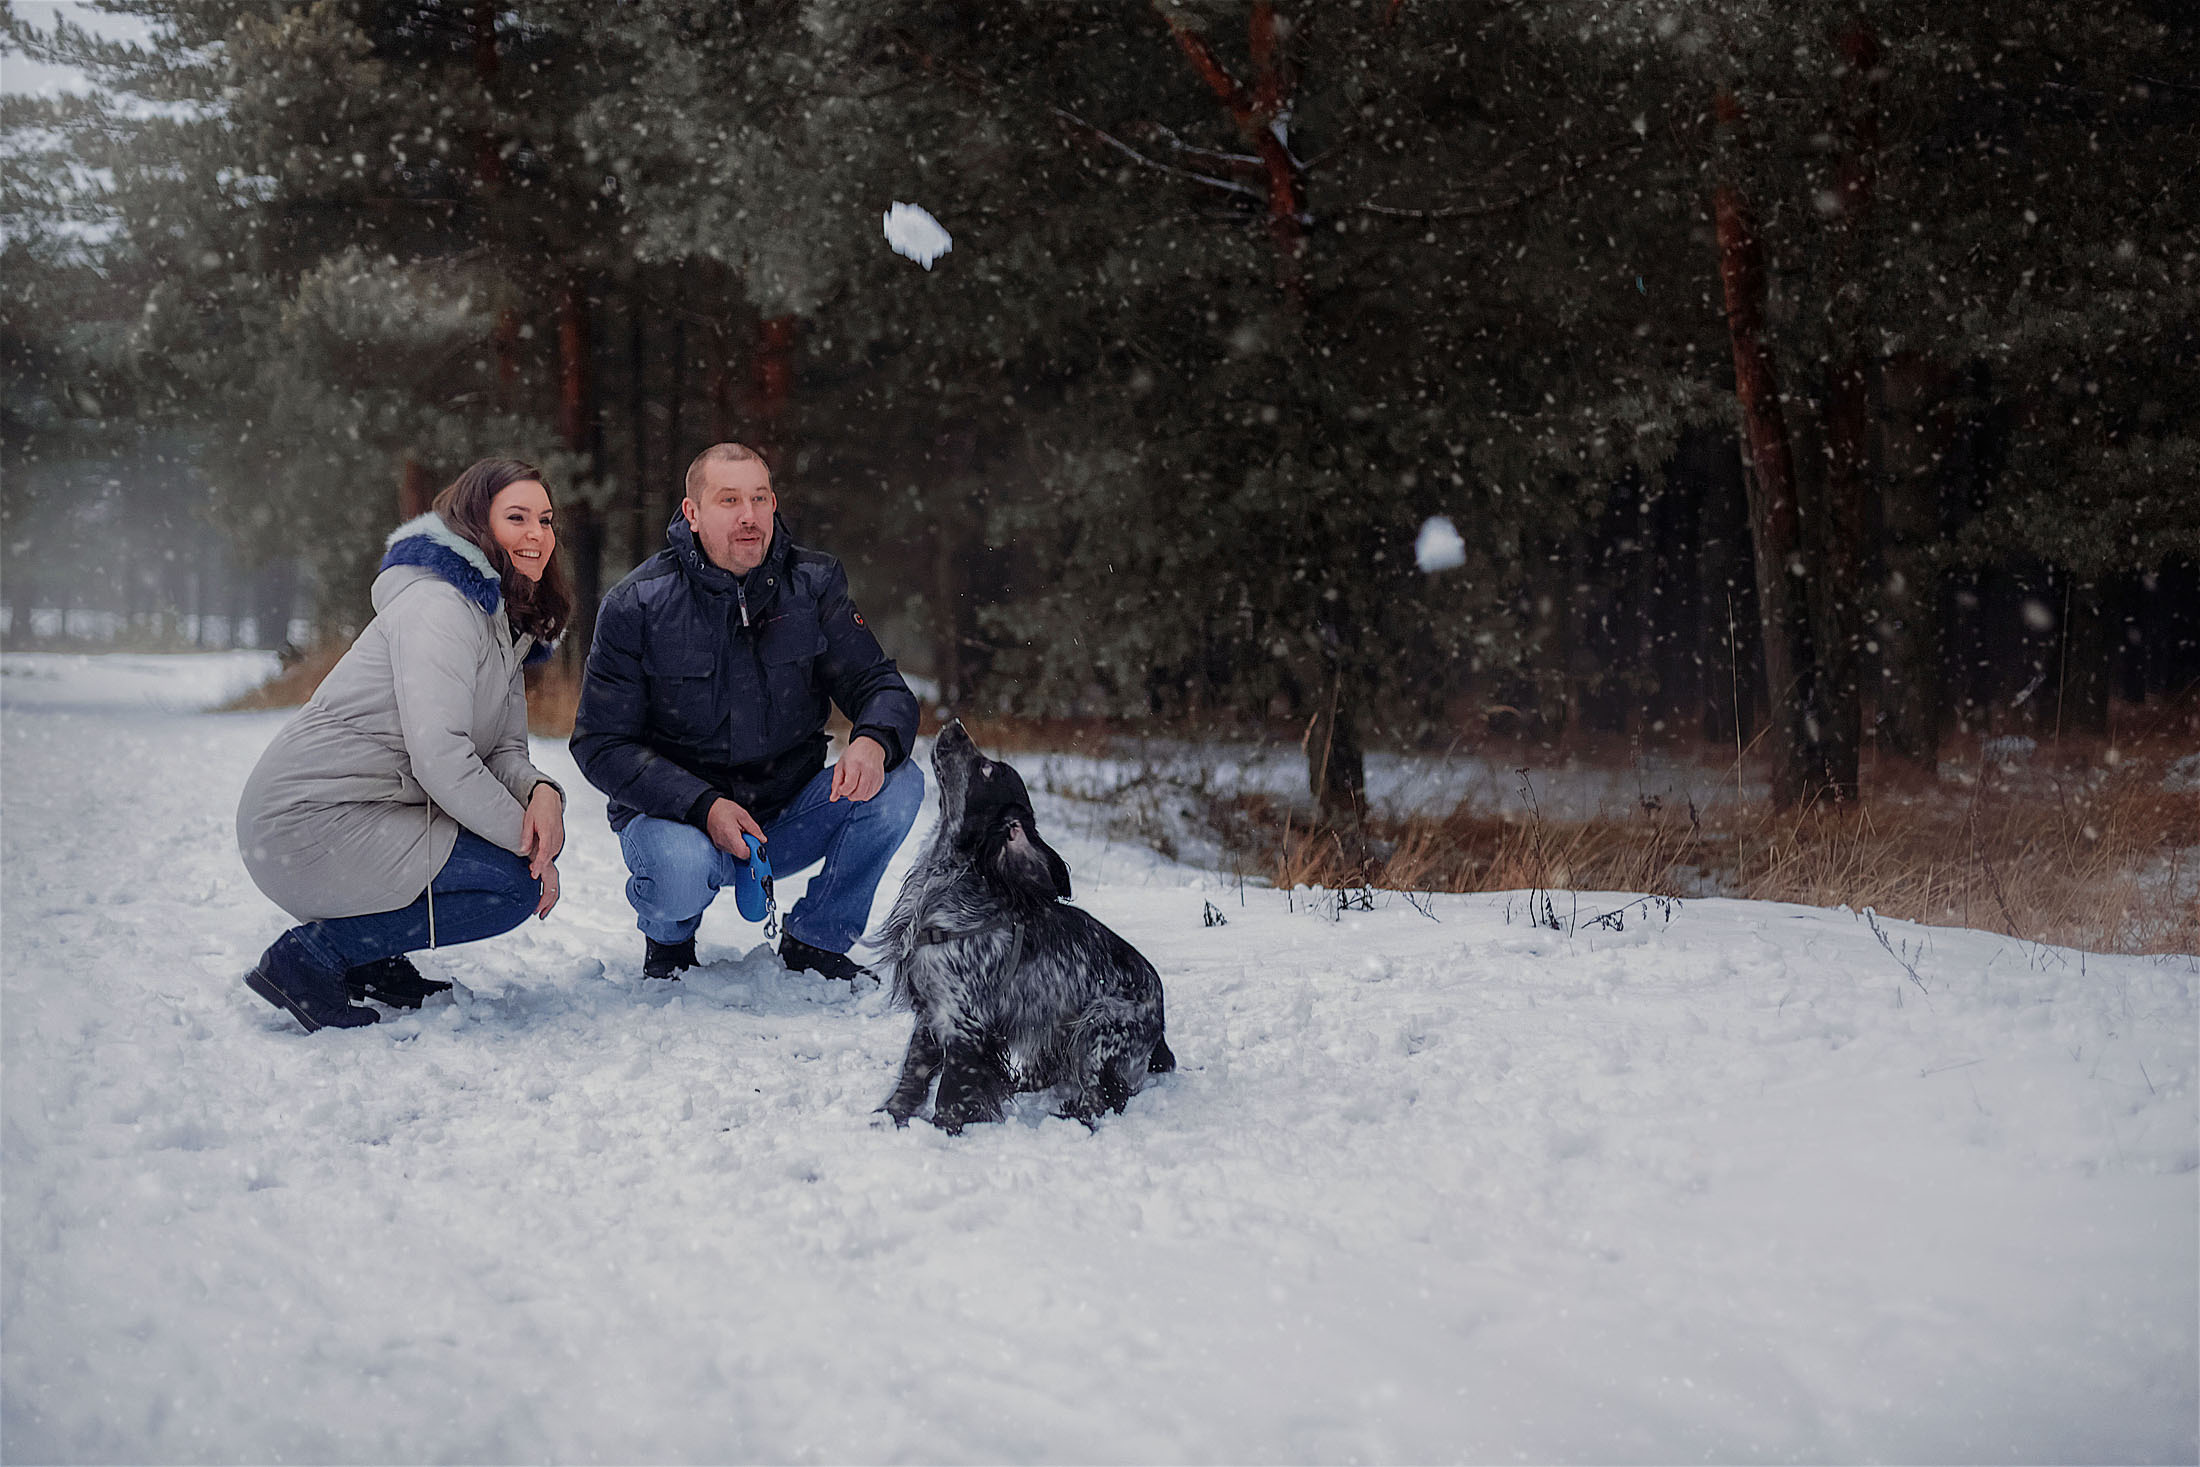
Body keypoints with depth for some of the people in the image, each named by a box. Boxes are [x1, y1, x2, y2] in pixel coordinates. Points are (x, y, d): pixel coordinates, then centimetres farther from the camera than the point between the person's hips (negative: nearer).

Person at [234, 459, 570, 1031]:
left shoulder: (508, 624, 17)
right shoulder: (437, 606, -15)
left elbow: (503, 751, 9)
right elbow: (437, 755, -24)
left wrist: (542, 792, -14)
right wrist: (526, 840, -17)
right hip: (308, 826, -10)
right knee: (515, 885, -15)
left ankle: (370, 958, 11)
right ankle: (310, 958, -8)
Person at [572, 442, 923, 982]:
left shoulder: (813, 584, -3)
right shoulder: (636, 606, -11)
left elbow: (882, 685, -3)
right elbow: (601, 744, -11)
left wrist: (875, 742, -30)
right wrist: (705, 807, -26)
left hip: (788, 813, 3)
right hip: (674, 814, -3)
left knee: (898, 784, -20)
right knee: (681, 871, -37)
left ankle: (815, 941, 1)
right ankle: (667, 940, 3)